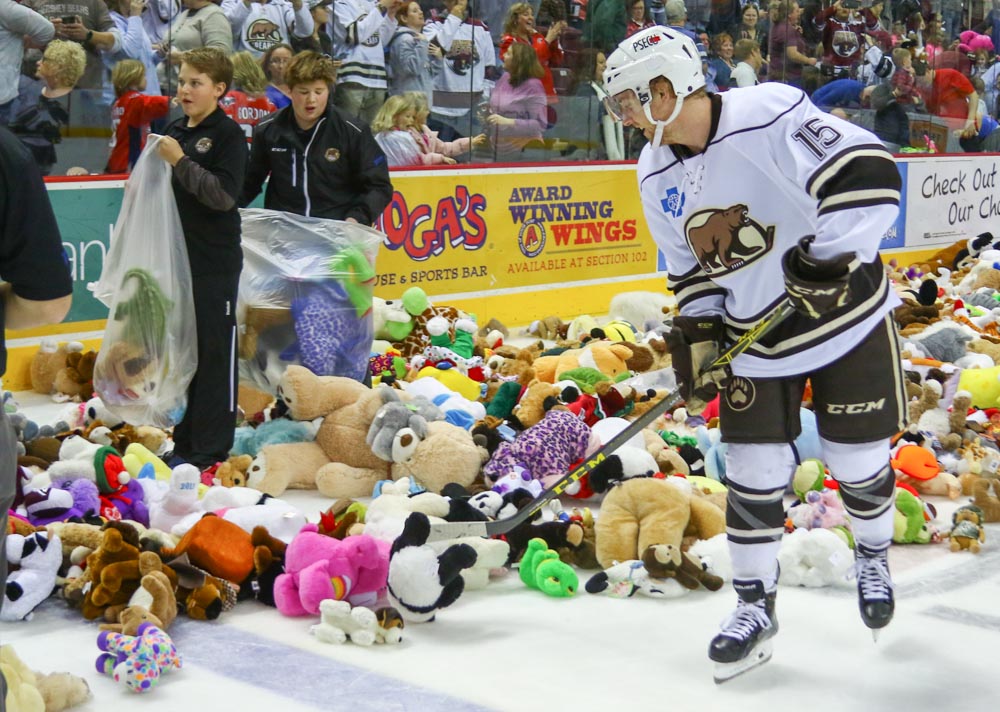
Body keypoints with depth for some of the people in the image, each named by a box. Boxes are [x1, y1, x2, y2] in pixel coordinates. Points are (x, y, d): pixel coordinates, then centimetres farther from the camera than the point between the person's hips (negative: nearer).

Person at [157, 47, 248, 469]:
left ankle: (212, 450, 6)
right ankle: (185, 442, 24)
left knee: (214, 353, -1)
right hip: (177, 256, 7)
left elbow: (225, 195, -20)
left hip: (215, 261, -7)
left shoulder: (228, 135, -9)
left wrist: (180, 161, -23)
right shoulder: (174, 131, 12)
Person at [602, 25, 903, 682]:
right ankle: (756, 607, 16)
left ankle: (873, 557, 38)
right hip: (755, 338, 5)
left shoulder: (771, 117, -24)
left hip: (846, 318, -5)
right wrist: (696, 336, 1)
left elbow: (871, 177, -29)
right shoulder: (657, 172, -1)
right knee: (754, 475, 1)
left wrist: (827, 260, -30)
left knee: (860, 461, 8)